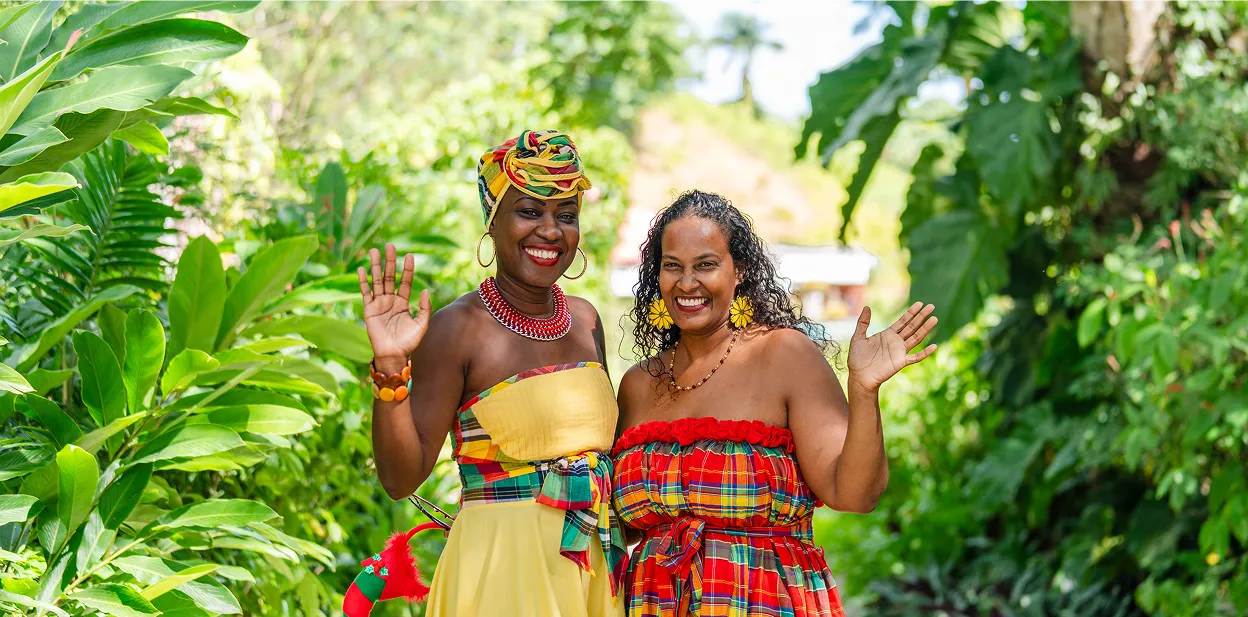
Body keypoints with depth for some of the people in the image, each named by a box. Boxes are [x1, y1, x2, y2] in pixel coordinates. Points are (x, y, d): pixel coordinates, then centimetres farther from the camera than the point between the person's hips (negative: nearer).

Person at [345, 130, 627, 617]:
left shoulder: (584, 321, 8)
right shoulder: (458, 329, -10)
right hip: (499, 571, -6)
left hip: (592, 572, 6)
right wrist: (389, 370, -23)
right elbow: (401, 477, -13)